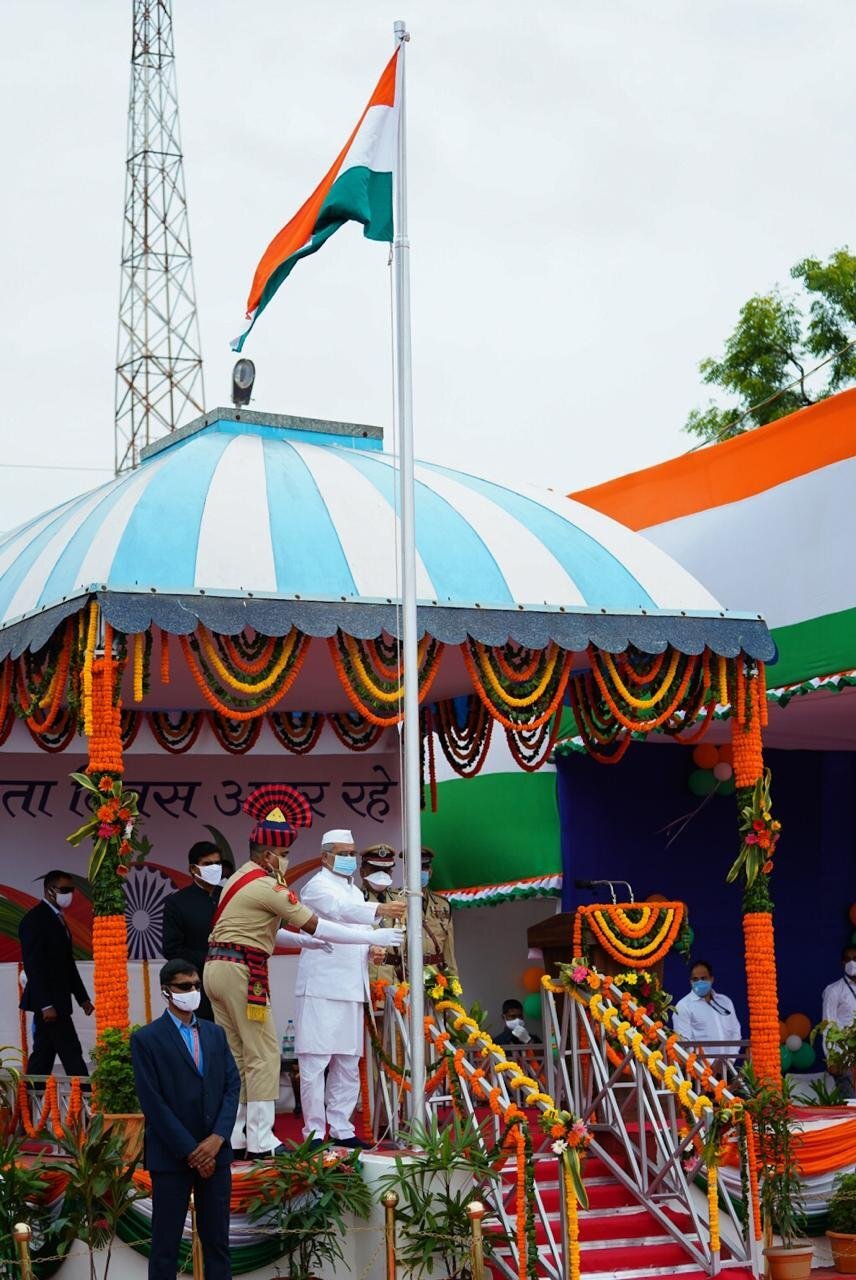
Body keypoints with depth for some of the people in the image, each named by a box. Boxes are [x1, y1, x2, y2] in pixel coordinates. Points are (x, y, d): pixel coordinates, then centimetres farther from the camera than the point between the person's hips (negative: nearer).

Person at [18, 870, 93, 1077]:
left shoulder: (57, 918, 16)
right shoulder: (35, 919, -13)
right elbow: (33, 965, -19)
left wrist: (82, 997, 16)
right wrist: (46, 1004, -23)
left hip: (55, 1001, 9)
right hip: (48, 1001, -9)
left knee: (43, 1053, 9)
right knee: (71, 1054, -8)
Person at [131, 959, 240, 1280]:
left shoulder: (215, 1033, 12)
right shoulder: (146, 1039, -5)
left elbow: (232, 1086, 6)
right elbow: (153, 1102, -10)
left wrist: (217, 1139, -9)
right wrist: (191, 1152, -13)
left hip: (215, 1152, 5)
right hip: (171, 1157, -4)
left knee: (217, 1241, 8)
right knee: (165, 1245, 2)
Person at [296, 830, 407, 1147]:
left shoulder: (355, 892, 22)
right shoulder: (317, 886, -4)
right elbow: (340, 910, -26)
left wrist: (372, 949, 5)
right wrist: (379, 910, -42)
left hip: (350, 989, 8)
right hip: (320, 988, -8)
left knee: (348, 1065, 10)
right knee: (315, 1064, -6)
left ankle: (341, 1129, 17)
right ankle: (314, 1132, -3)